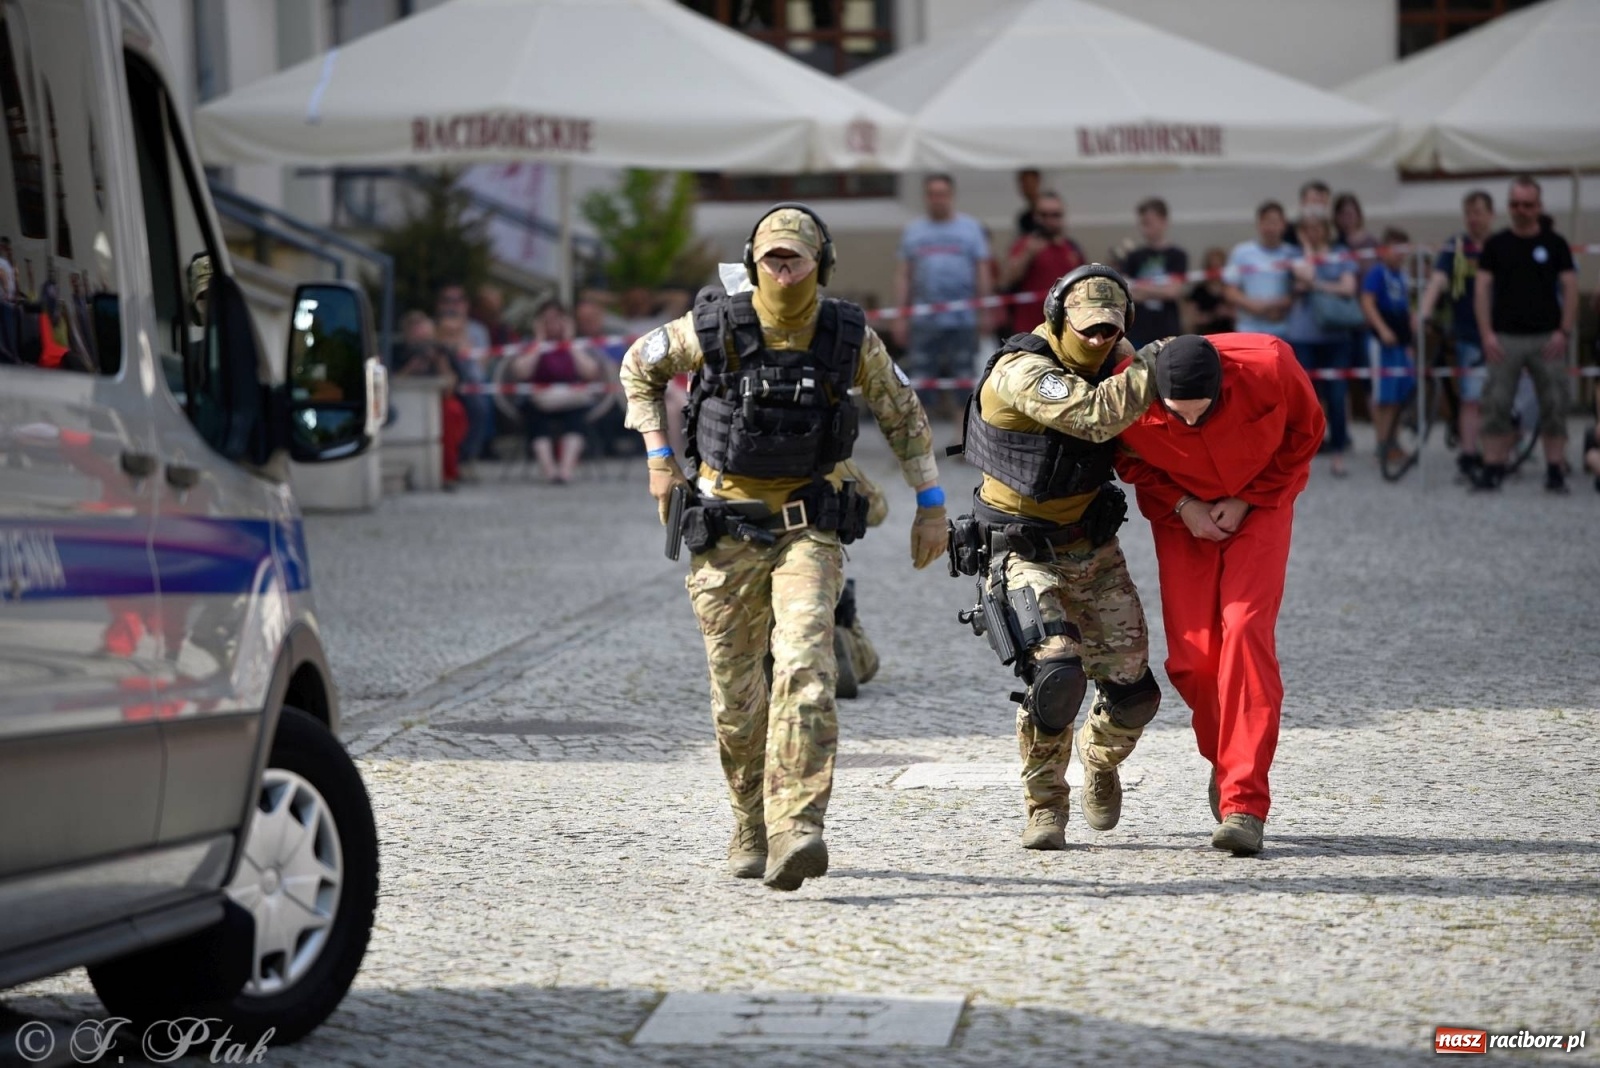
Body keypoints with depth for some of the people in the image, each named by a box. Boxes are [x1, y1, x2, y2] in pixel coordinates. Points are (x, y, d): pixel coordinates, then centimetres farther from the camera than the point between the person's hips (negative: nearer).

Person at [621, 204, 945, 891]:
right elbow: (639, 366, 10)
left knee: (804, 666, -21)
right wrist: (659, 458, 4)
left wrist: (931, 504, 8)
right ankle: (752, 826, 28)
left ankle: (795, 832, -28)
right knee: (735, 688, 7)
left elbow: (903, 416, 10)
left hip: (809, 524, -1)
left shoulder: (850, 337, -5)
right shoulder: (713, 328, -8)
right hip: (726, 528, 1)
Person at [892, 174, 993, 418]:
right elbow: (903, 275, 10)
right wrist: (900, 317, 4)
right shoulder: (913, 231, 13)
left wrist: (984, 313, -3)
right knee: (921, 381, 1)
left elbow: (982, 272, 5)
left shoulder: (970, 228, 8)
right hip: (924, 322, 2)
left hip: (963, 321, -2)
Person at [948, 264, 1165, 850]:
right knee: (1056, 671, -25)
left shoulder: (1115, 360, 0)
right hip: (1025, 553, -6)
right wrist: (1155, 369, -32)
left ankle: (1100, 759, 37)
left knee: (1132, 689, 3)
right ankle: (1045, 807, -4)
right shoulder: (1021, 372, -23)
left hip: (1094, 548, 6)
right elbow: (1096, 416, -39)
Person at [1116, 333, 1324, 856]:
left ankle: (1243, 804, -21)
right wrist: (1182, 506, -15)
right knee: (1190, 657, -8)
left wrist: (1247, 499, -13)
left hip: (1257, 505, -1)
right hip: (1182, 512, 2)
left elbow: (1305, 433, -8)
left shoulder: (1268, 368, -31)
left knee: (1246, 630, -19)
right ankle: (1228, 760, 24)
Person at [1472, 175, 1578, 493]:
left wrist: (1564, 332, -7)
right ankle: (1492, 468, 0)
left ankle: (1555, 470, 3)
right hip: (1505, 338, 1)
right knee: (1496, 404, -2)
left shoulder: (1555, 244, 5)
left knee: (1553, 405, -1)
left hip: (1546, 338, 0)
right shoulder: (1496, 245, 7)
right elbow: (1482, 289, 4)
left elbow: (1570, 288, 3)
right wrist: (1486, 333, -5)